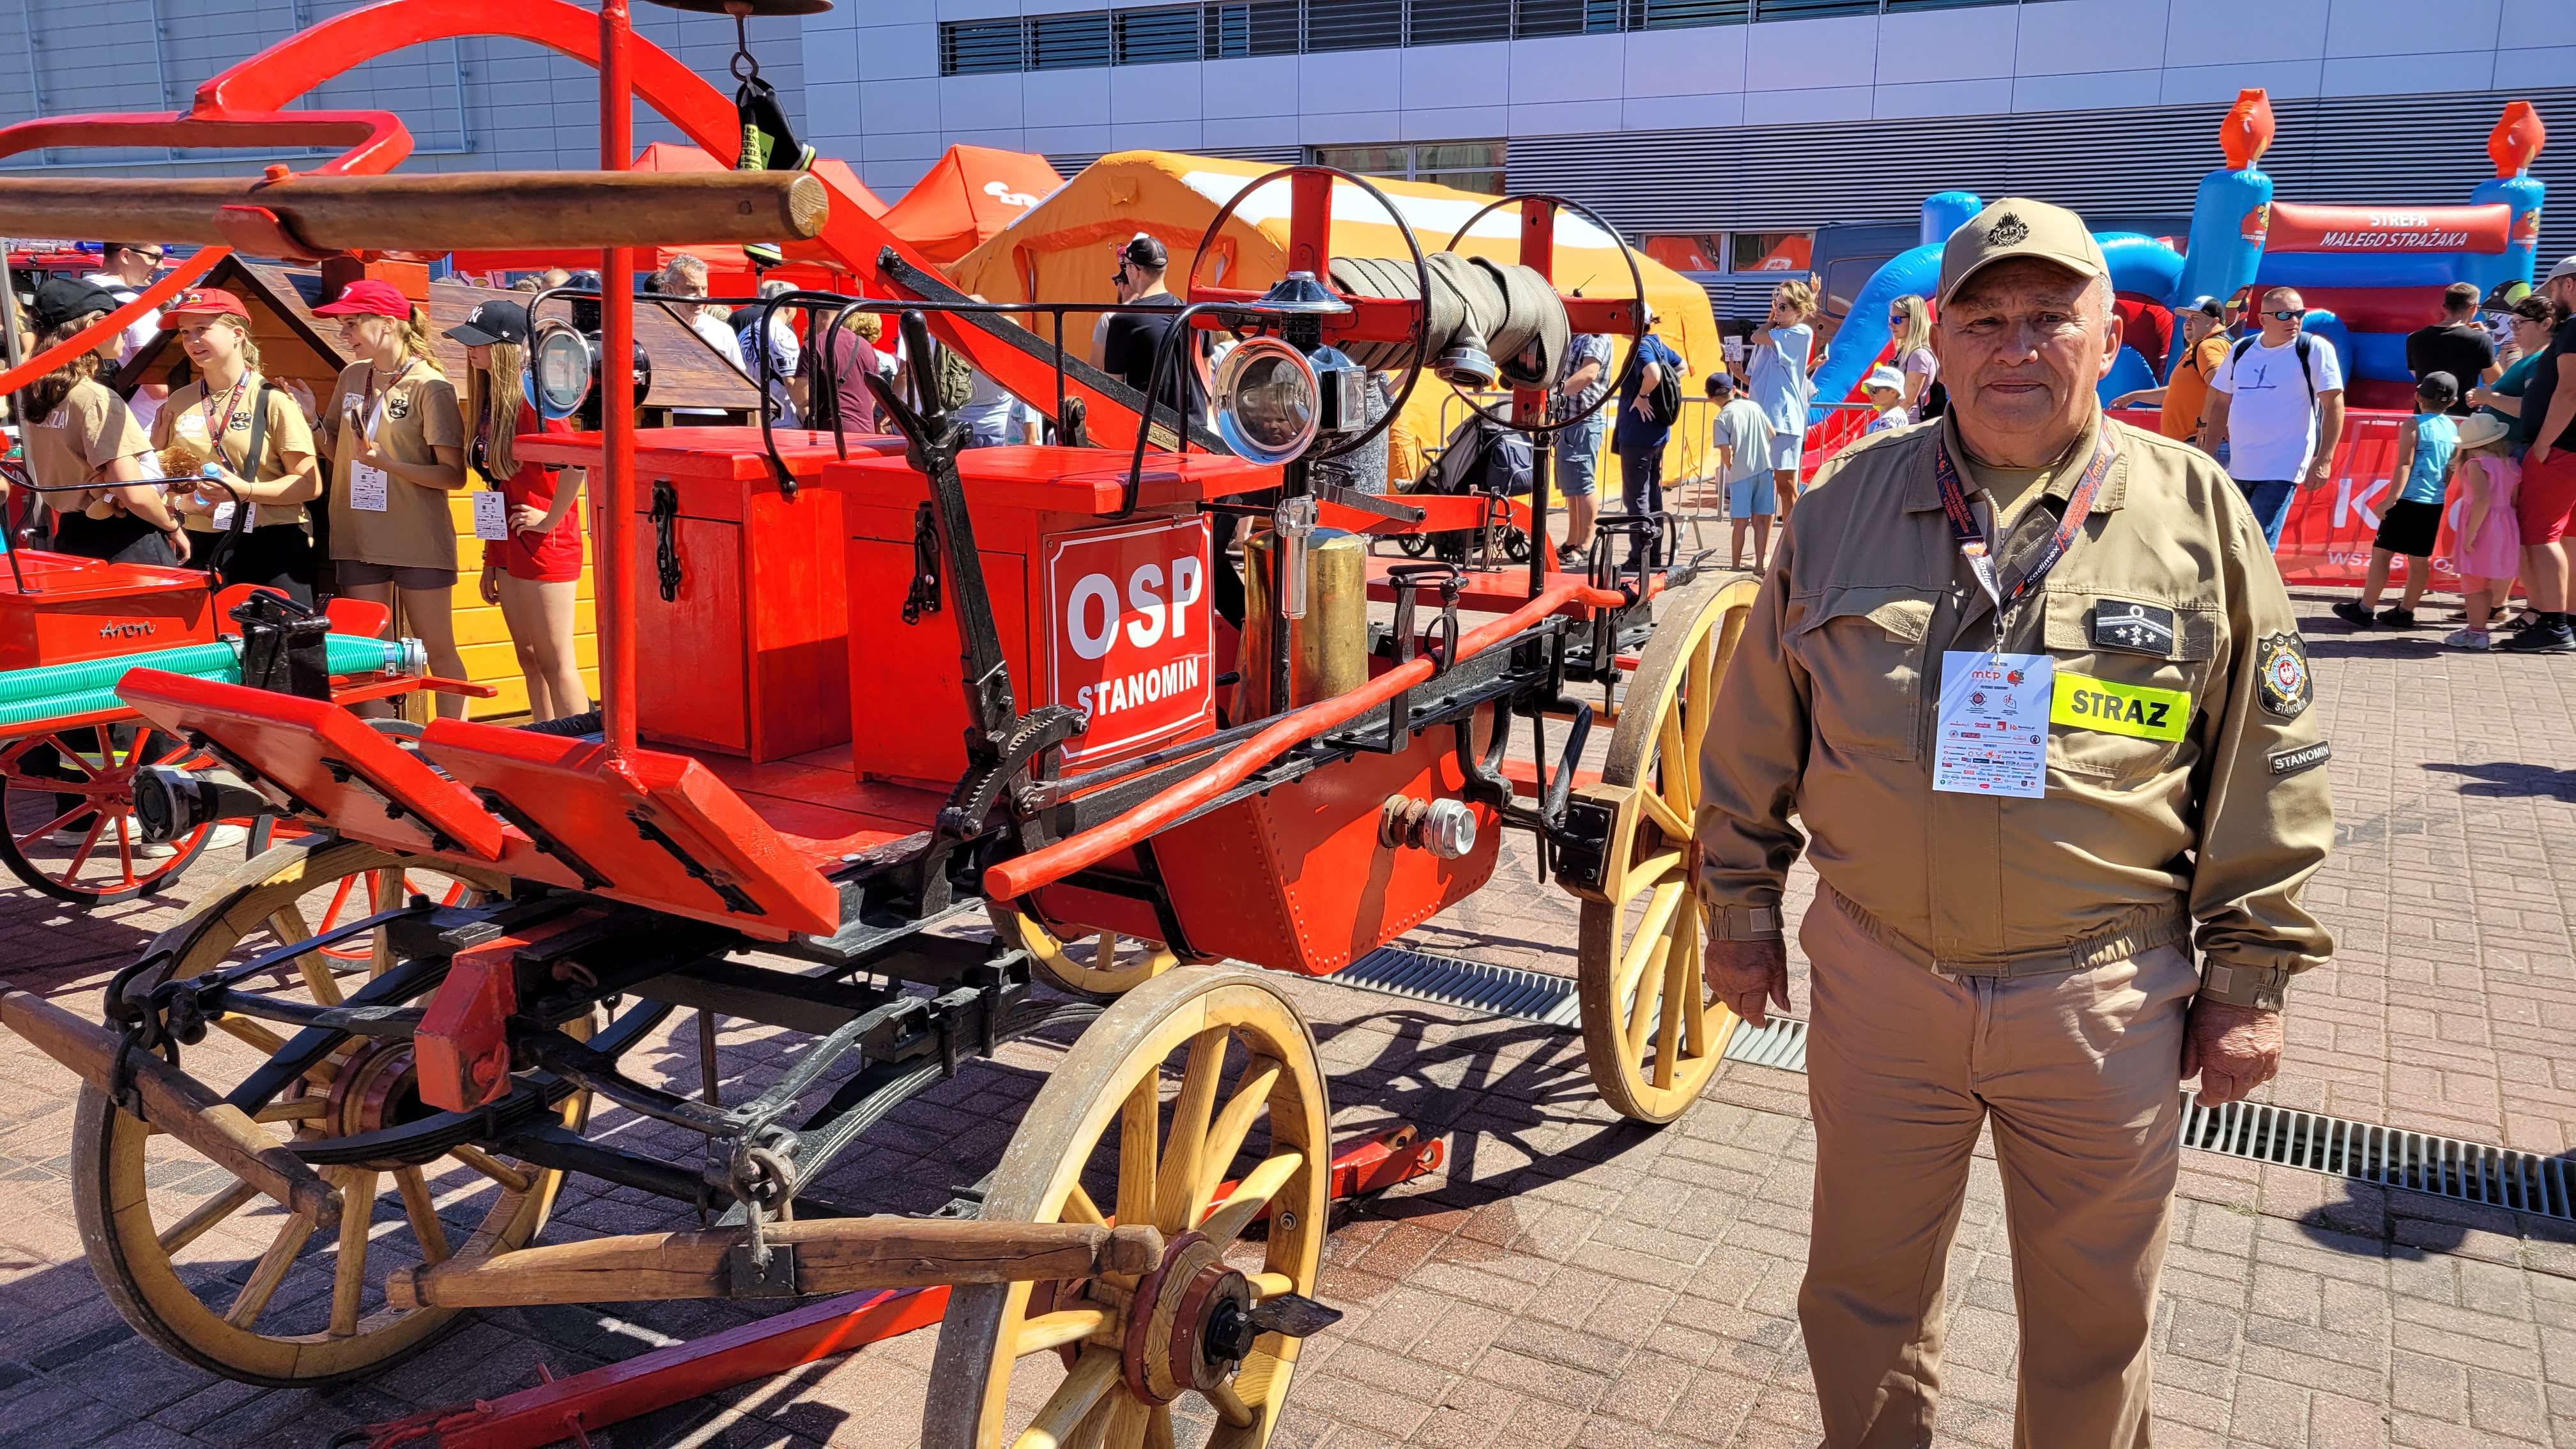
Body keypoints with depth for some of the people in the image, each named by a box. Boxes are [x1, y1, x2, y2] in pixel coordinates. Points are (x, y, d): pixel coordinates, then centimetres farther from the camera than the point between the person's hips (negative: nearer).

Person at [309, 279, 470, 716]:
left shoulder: (431, 387, -10)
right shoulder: (352, 377, 9)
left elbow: (453, 475, -12)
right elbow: (337, 449, 18)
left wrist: (388, 463, -22)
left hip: (418, 540, -6)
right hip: (359, 537, 6)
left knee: (439, 651, 3)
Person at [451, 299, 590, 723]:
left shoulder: (532, 394, -16)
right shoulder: (490, 397, 12)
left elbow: (576, 464, -29)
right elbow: (499, 485, 17)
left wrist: (549, 520, -18)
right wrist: (490, 560, 17)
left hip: (544, 545, -9)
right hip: (508, 545, 9)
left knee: (555, 662, -4)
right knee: (530, 660, 14)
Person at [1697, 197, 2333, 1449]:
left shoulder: (2197, 512, -2)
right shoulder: (1846, 500, 2)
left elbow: (2268, 769, 2)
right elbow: (1758, 728, 8)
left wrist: (2251, 975, 2)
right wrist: (1742, 901, 9)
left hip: (2106, 999, -1)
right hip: (1878, 980, 1)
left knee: (2094, 1314, 16)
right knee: (1862, 1294, 16)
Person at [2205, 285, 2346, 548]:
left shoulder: (2315, 350, -6)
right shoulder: (2241, 350, 8)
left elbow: (2334, 404, -8)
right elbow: (2221, 403, 15)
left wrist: (2324, 460, -15)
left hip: (2281, 470, -5)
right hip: (2236, 468, 5)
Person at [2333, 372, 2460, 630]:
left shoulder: (2414, 425, -8)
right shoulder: (2454, 429, 10)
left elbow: (2405, 464, -15)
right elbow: (2451, 470, 16)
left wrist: (2393, 497, -17)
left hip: (2409, 500, -7)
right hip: (2435, 504, 7)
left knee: (2381, 552, -1)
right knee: (2420, 559, 10)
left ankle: (2364, 609, 0)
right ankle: (2405, 612, 16)